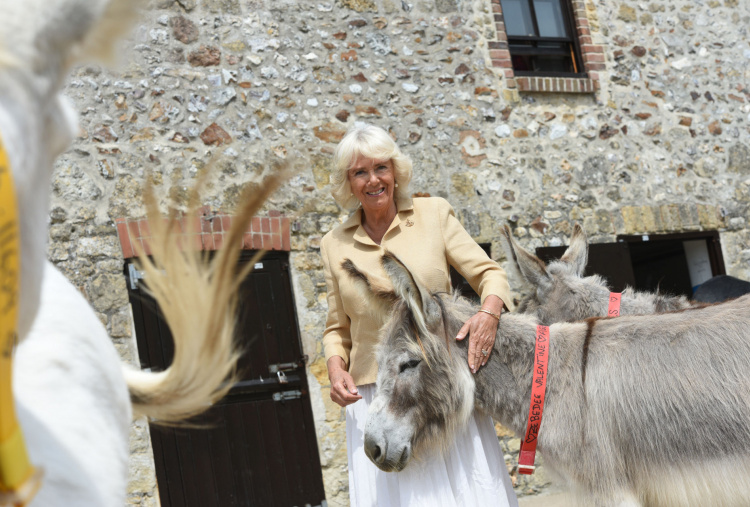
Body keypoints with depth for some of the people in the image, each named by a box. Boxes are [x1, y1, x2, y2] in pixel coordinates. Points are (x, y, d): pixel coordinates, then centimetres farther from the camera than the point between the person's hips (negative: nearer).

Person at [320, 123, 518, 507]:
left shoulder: (434, 213, 3)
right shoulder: (334, 244, 8)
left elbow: (488, 272, 2)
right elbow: (337, 327, 14)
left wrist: (489, 311, -18)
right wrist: (336, 367, -5)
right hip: (374, 398, 1)